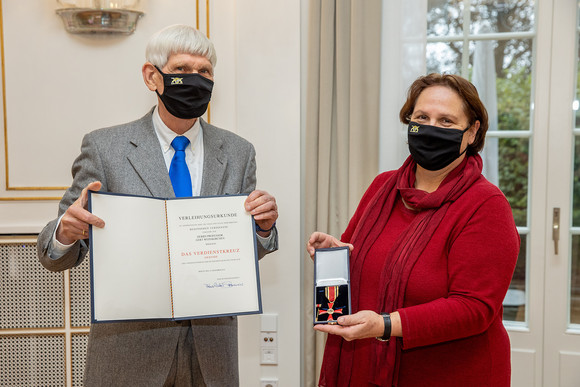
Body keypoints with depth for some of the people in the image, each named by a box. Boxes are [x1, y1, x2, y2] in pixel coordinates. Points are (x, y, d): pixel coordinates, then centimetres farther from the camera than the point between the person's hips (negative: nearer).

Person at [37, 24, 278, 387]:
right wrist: (66, 231, -25)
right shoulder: (104, 147, -6)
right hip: (128, 350, -2)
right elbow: (55, 257, -2)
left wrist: (264, 226, -13)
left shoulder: (238, 152, 3)